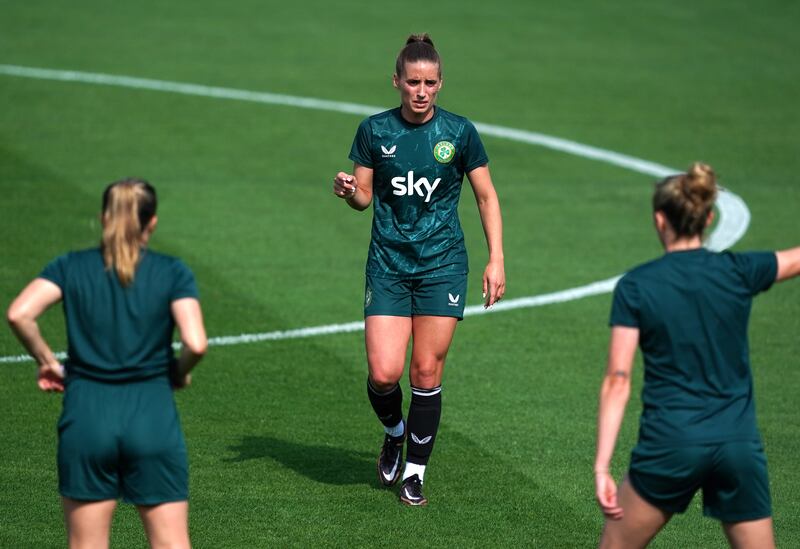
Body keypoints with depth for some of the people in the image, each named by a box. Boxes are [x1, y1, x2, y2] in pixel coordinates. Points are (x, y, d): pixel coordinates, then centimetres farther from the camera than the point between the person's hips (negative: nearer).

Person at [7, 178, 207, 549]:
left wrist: (46, 361, 3)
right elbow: (195, 344, -13)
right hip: (153, 416, -1)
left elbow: (19, 314, -12)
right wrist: (180, 373, 8)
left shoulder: (71, 267, 4)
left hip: (87, 418, 1)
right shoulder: (172, 273, 0)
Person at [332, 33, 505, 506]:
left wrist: (496, 260, -2)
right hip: (388, 266, 1)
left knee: (427, 373, -3)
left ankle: (415, 472, 12)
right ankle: (395, 432, 24)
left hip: (442, 266, -1)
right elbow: (364, 197, 8)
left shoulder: (460, 132, -3)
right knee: (383, 373, -9)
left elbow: (487, 197, 5)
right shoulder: (374, 131, 0)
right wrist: (348, 191, -16)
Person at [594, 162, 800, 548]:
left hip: (668, 444, -2)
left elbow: (618, 382, -9)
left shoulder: (635, 287, -5)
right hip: (739, 444, 2)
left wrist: (601, 467, -9)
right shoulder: (739, 271, -1)